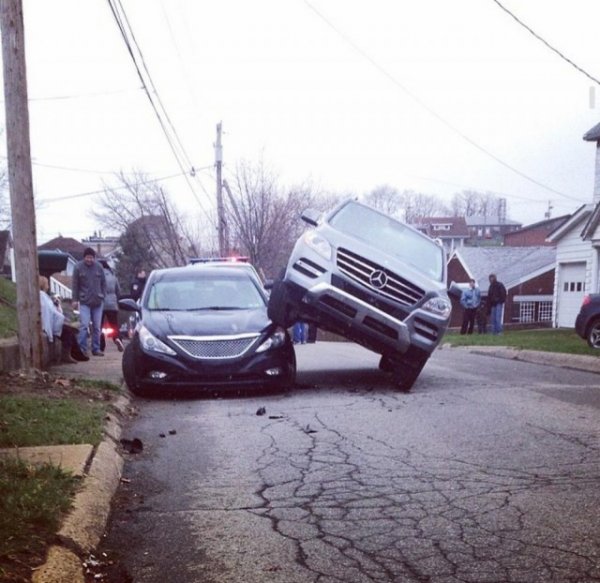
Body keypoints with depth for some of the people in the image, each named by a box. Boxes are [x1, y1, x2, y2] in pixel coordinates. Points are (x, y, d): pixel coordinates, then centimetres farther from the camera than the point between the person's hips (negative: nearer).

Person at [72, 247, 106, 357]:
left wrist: (103, 296, 4)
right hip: (84, 302, -3)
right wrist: (75, 299, -5)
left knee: (97, 327, 8)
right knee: (84, 325, -11)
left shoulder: (99, 267, 4)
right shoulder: (78, 267, -2)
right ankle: (82, 349, -8)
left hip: (97, 302, 3)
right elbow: (75, 284, -1)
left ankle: (96, 349, 16)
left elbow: (103, 283, 10)